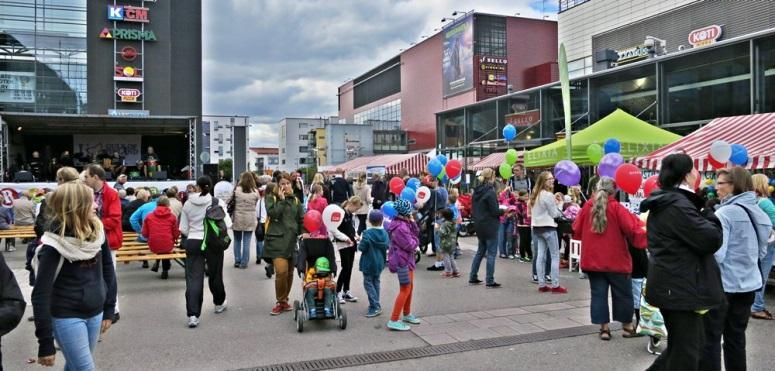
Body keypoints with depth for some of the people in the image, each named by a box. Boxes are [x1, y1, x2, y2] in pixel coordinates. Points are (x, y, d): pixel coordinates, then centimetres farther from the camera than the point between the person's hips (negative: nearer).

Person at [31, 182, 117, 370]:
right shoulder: (55, 244, -20)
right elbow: (40, 294, -17)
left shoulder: (97, 231, -4)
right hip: (67, 317, -5)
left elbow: (107, 269, 7)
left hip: (95, 313, 5)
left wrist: (109, 309, 8)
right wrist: (45, 343, -16)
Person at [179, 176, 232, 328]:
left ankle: (193, 315, -11)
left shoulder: (188, 204, 2)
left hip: (193, 243, 1)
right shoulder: (218, 202, -6)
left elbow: (183, 229, 5)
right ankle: (219, 304, 37)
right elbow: (227, 224, -8)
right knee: (215, 274, 17)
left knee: (193, 278, -1)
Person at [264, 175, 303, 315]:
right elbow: (272, 213, -14)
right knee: (281, 271, -15)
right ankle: (280, 302, 3)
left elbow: (301, 220, 15)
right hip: (277, 240, -4)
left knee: (289, 273, 8)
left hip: (292, 240, 4)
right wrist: (281, 199, -11)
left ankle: (285, 301, 24)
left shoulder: (295, 200, 14)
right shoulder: (271, 198, 3)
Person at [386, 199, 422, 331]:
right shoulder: (400, 227, -24)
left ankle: (407, 314, 36)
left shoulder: (405, 223, 8)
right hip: (402, 261, -10)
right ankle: (394, 321, -2)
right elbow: (410, 245, -22)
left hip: (407, 259, 10)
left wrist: (413, 223, -5)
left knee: (410, 287, 21)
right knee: (405, 290, -5)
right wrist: (415, 240, -3)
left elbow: (416, 233, 7)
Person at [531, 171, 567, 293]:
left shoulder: (535, 195, 11)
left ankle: (542, 285, 10)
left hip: (537, 227, 8)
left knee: (540, 256, 8)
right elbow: (555, 214, -10)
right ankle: (555, 285, -1)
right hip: (548, 228, -8)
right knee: (555, 256, -2)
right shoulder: (548, 195, -15)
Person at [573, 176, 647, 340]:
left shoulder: (588, 207, -1)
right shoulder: (617, 208, -13)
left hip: (592, 259, 3)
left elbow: (576, 231, 9)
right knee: (622, 294, 13)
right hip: (615, 260, -3)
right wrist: (641, 227, 1)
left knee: (598, 294, 8)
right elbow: (632, 230, -17)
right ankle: (627, 326, 25)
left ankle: (604, 328, 8)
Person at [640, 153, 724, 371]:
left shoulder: (663, 204, 12)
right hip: (681, 288, -10)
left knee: (680, 346, 22)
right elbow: (711, 240, -19)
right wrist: (710, 213, -3)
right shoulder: (678, 205, -20)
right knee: (686, 354, 1)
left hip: (671, 286, 10)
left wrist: (703, 211, 7)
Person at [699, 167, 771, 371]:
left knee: (710, 338, 1)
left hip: (722, 284, -7)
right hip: (748, 283, 7)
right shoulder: (760, 213, 7)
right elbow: (762, 252, 17)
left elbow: (715, 254, -21)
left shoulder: (724, 213, -17)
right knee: (736, 337, 16)